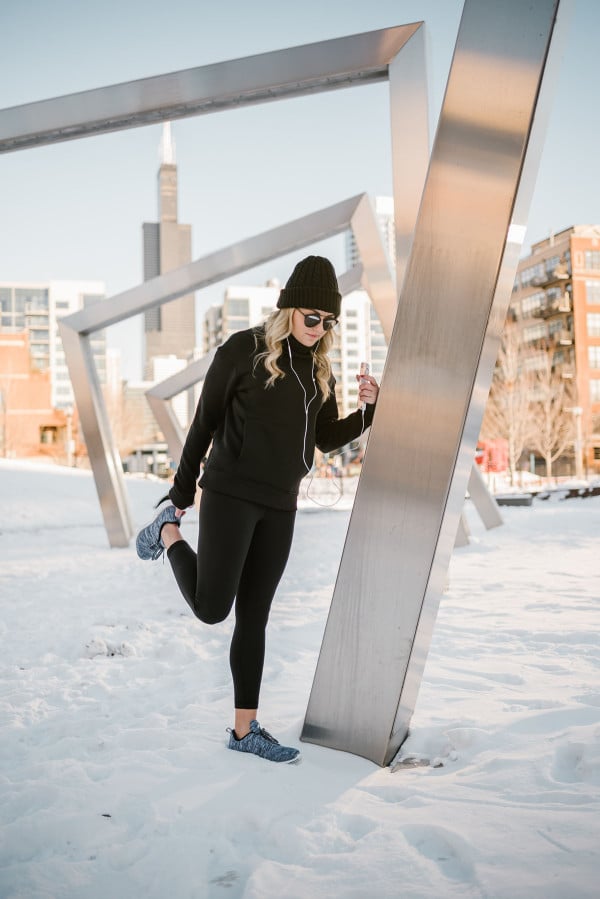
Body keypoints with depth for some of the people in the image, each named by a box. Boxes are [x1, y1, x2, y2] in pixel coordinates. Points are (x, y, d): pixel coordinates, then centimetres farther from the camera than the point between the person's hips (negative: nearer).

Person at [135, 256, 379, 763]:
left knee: (254, 618, 9)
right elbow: (205, 422, -3)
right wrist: (183, 492, -1)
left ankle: (246, 729, 17)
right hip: (231, 495, -5)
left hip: (280, 507, 5)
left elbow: (327, 439, 15)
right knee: (212, 607, -8)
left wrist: (368, 409, -3)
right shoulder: (245, 349, -6)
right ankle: (169, 533, 20)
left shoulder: (319, 368, 11)